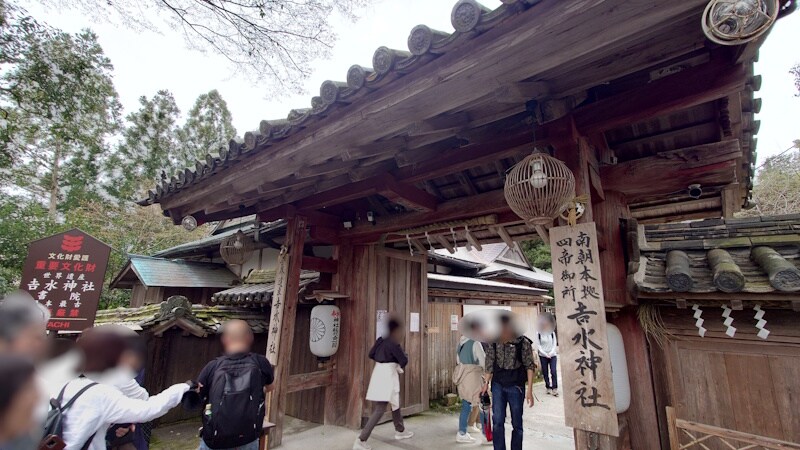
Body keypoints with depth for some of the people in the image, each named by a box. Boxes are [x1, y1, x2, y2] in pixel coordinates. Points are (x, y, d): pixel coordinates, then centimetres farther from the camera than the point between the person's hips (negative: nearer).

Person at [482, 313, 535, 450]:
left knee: (517, 422, 11)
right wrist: (486, 383, 6)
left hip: (516, 386, -2)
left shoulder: (523, 342, -11)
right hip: (498, 385, 2)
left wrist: (529, 390, -11)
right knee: (497, 421, 3)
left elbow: (529, 366, -8)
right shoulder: (494, 342, -2)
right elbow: (490, 364, 7)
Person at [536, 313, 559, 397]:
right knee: (545, 373, 5)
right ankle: (548, 388, 16)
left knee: (553, 372, -10)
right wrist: (545, 354, -14)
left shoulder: (552, 333, 1)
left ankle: (555, 389, -4)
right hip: (543, 356, 0)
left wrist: (551, 353, -12)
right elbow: (538, 346, -6)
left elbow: (555, 344, 0)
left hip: (553, 355, 0)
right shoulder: (538, 334, -5)